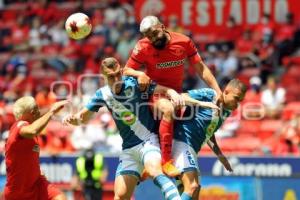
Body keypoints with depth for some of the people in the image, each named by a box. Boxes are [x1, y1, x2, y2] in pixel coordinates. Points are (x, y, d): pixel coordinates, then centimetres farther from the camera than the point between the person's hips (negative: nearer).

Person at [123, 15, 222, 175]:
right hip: (155, 93, -5)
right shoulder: (143, 47, -12)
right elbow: (126, 70, -5)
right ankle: (166, 161, -37)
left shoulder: (184, 42, -6)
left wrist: (217, 91, -6)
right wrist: (139, 74, -28)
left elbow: (200, 68, 1)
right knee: (168, 110, -36)